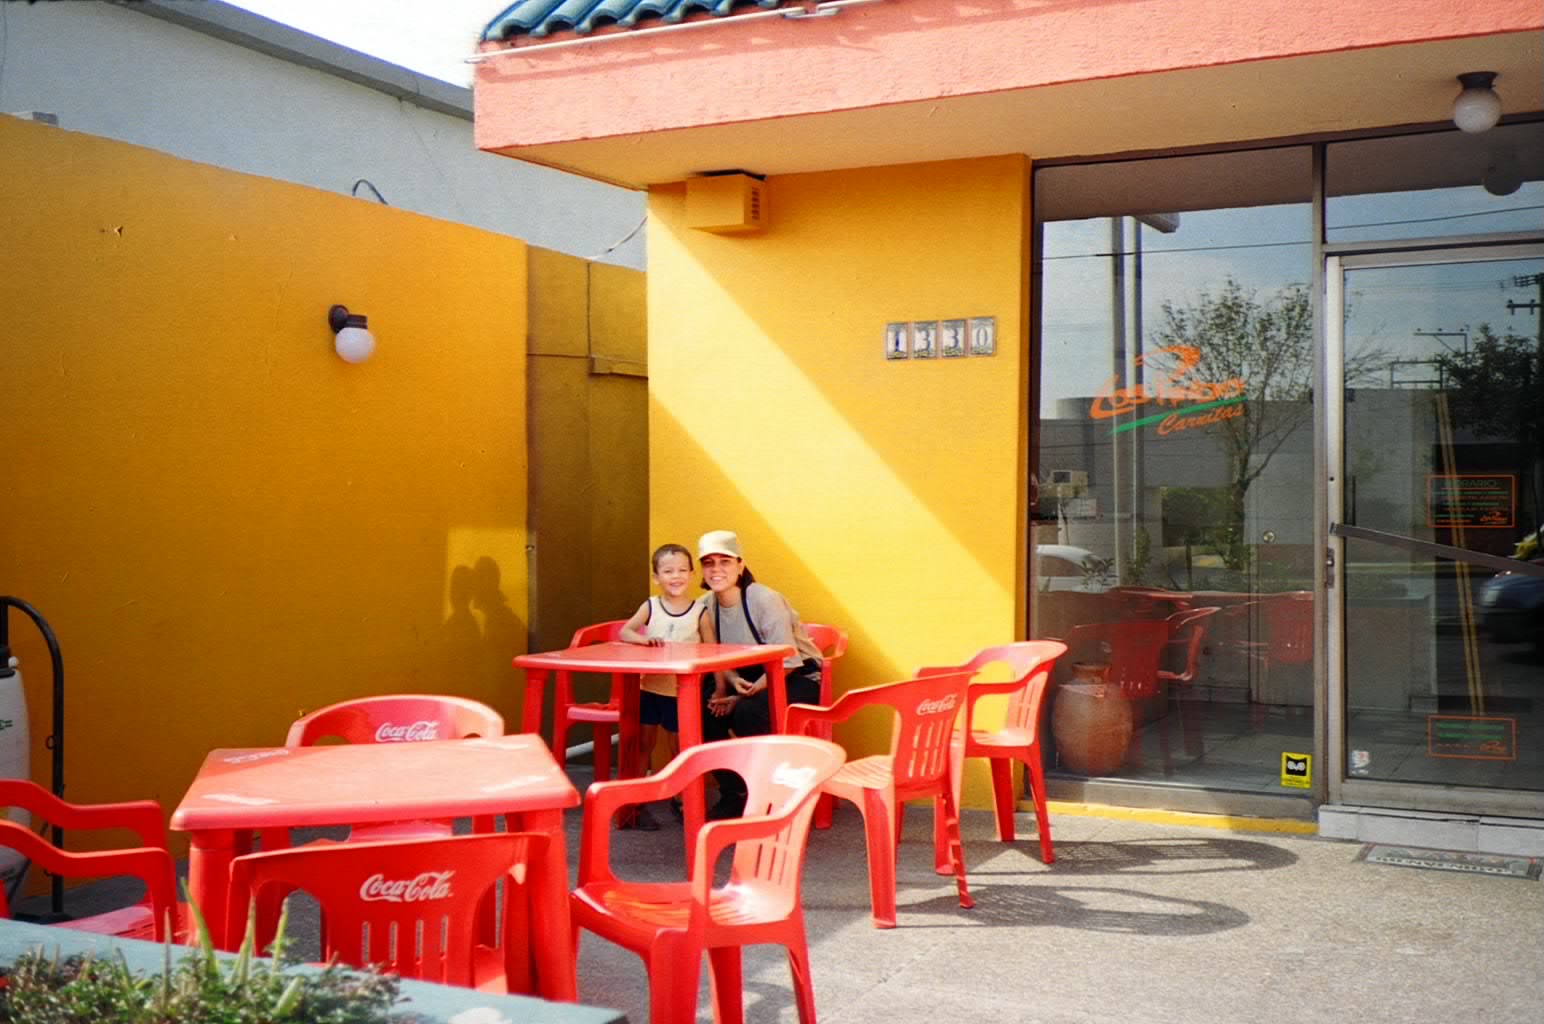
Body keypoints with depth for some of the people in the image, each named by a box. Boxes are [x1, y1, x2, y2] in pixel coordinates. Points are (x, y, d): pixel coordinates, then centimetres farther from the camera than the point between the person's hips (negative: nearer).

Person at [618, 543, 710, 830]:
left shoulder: (700, 611, -5)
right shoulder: (650, 607, -2)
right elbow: (624, 632, -4)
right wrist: (644, 639, -25)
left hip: (682, 693, -1)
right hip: (649, 689, 1)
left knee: (679, 748, 10)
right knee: (643, 744, 7)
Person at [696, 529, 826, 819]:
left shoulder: (765, 600, -22)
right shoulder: (709, 605, -2)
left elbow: (786, 663, -22)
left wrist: (744, 695, -24)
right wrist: (729, 683, -17)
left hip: (800, 679, -6)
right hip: (752, 678, 7)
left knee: (748, 713, -32)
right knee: (703, 709, -17)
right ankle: (732, 795, -1)